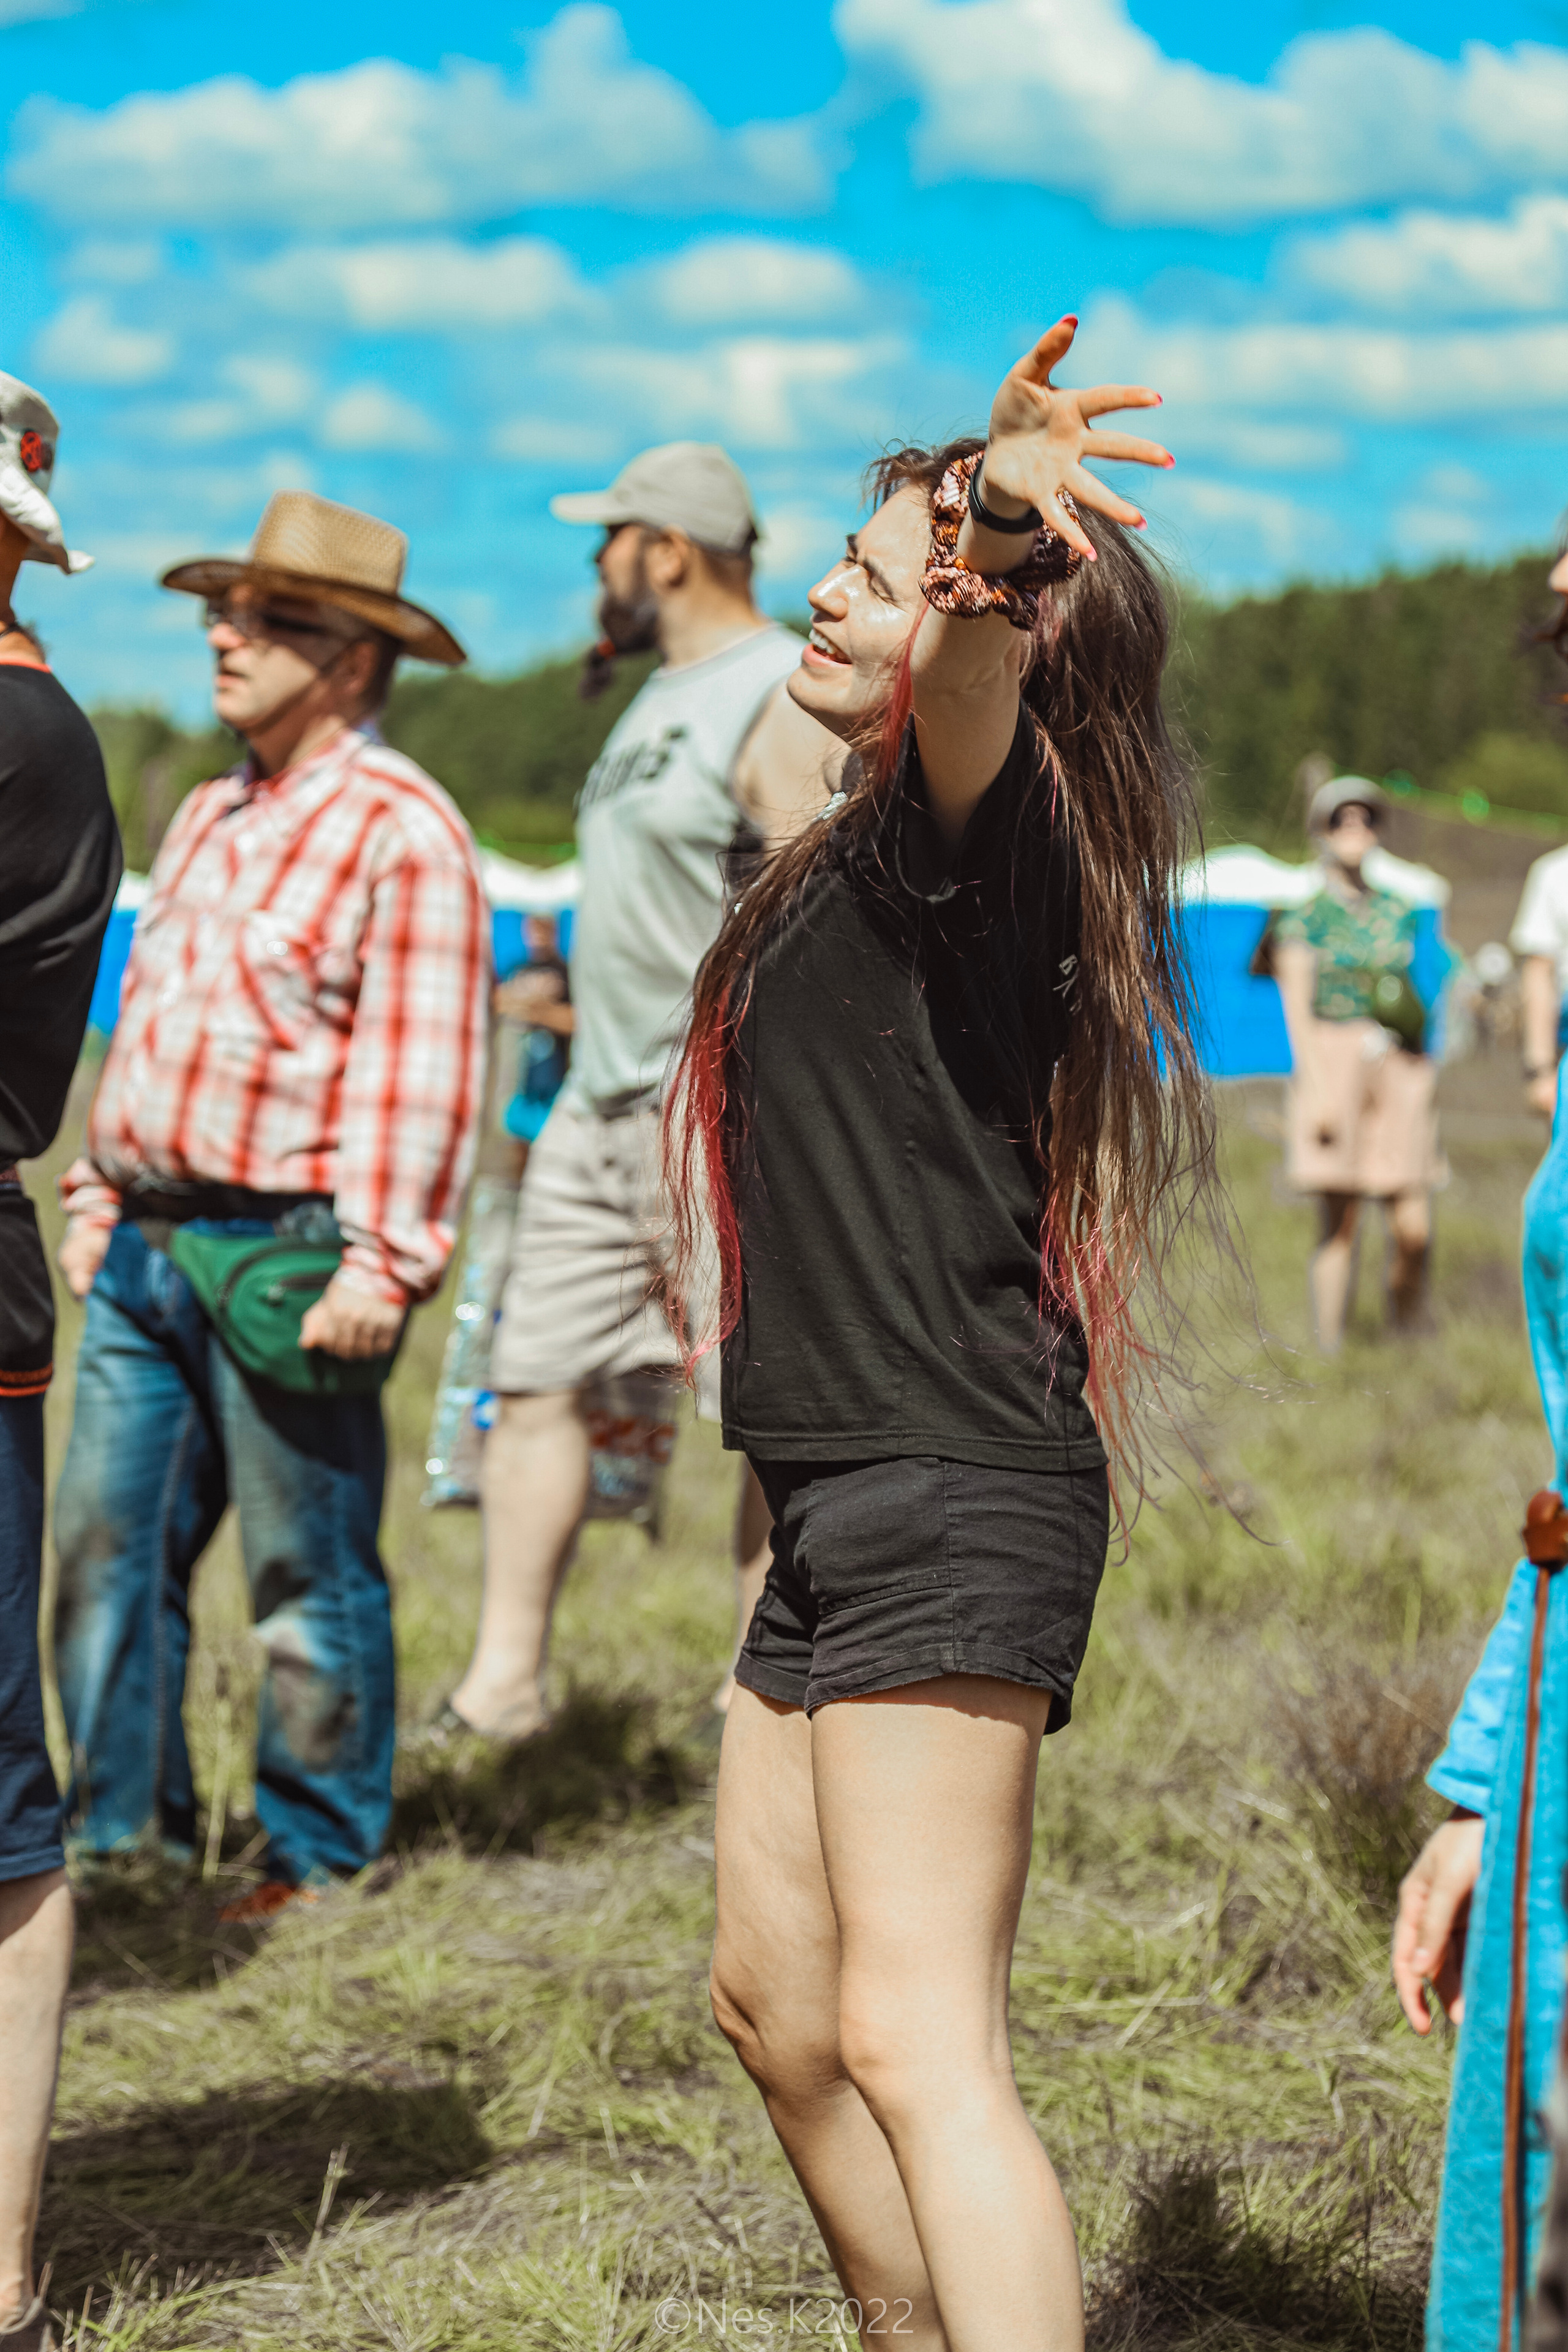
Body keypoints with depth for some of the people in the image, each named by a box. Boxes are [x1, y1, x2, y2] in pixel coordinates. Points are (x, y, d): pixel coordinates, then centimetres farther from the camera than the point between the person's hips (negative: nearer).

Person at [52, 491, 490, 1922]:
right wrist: (99, 1196, 20)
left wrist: (382, 1257, -19)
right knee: (106, 1546, 9)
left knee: (309, 1579, 1)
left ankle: (323, 1862, 11)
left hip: (285, 1257, -8)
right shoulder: (209, 819, 18)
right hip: (149, 1251, 8)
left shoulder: (401, 830, -9)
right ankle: (126, 1838, 18)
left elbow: (421, 1069, -15)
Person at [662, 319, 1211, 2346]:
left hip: (949, 1509, -10)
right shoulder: (872, 857, 17)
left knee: (911, 2043, -19)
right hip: (853, 1501, 10)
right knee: (773, 1997, 20)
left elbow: (971, 672, -35)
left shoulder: (970, 823, -12)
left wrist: (998, 525, -55)